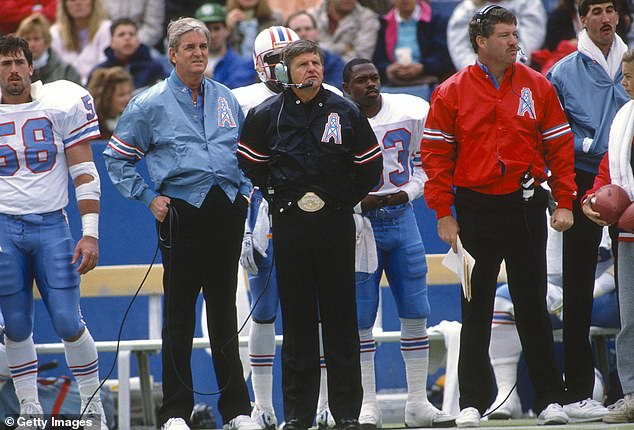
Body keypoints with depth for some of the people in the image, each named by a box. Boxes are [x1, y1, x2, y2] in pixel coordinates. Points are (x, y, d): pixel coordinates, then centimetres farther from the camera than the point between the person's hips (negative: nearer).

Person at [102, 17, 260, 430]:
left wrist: (244, 191, 12)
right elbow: (117, 157, 4)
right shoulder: (150, 104, -1)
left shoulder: (226, 100, 12)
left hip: (227, 212, 4)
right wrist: (148, 197, -3)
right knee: (179, 317, -1)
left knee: (225, 315, 9)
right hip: (182, 213, -4)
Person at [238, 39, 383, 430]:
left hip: (335, 223, 0)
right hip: (289, 225, 0)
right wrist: (278, 194, 5)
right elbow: (251, 164, 14)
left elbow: (371, 166, 9)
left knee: (341, 317, 0)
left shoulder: (345, 112, 3)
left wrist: (345, 199, 3)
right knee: (296, 318, 2)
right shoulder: (266, 115, 3)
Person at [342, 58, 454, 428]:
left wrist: (407, 192, -7)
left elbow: (426, 163, 11)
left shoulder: (410, 112, 1)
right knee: (361, 317, -2)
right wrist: (358, 202, -15)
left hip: (401, 215, 3)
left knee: (416, 311, 3)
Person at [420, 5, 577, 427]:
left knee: (533, 306, 5)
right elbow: (436, 154, 0)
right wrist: (443, 214, -5)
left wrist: (564, 202, 0)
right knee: (476, 309, 4)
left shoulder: (537, 87, 3)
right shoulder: (452, 92, -1)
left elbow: (559, 146, 6)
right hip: (476, 210, -1)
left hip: (526, 206, 1)